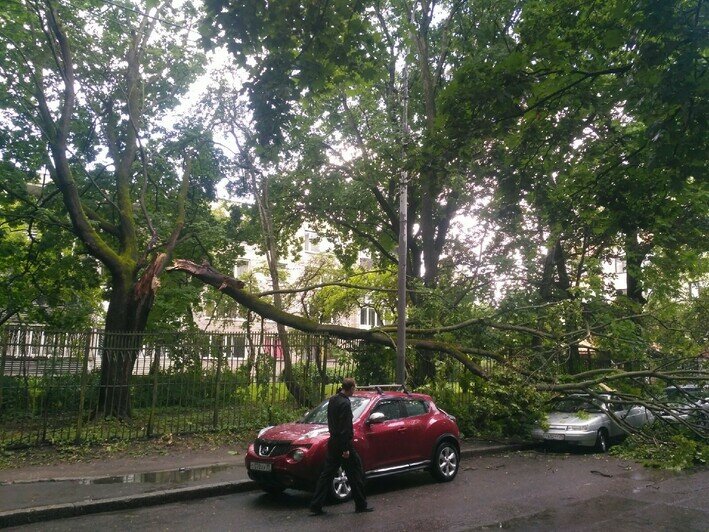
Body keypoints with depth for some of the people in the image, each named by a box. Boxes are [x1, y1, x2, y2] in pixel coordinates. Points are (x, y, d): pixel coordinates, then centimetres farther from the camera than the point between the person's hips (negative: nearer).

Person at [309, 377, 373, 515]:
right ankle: (361, 505, 17)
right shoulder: (345, 404, -20)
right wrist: (346, 449, -19)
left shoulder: (332, 400, 8)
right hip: (343, 443, -8)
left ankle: (316, 506, 11)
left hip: (333, 442, 8)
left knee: (327, 474, 11)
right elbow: (344, 428, -22)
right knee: (355, 474, 6)